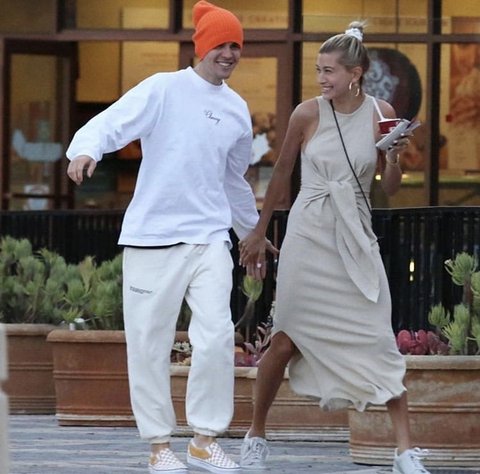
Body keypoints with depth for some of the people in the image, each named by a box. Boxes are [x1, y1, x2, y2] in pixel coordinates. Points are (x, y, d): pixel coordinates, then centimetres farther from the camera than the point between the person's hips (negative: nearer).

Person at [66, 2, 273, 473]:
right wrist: (86, 149, -35)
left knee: (216, 336, -10)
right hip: (152, 236, -4)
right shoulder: (163, 89, -2)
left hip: (210, 236, 4)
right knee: (149, 343, 0)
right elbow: (109, 123, -14)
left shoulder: (237, 110, 14)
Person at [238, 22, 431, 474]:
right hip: (308, 234, -1)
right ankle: (256, 434, 19)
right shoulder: (307, 114, -4)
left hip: (355, 240, 1)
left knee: (378, 339, -5)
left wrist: (395, 157, -14)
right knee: (287, 340, 1)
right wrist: (259, 232, 14)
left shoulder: (381, 113, -1)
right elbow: (281, 173, 8)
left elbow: (389, 187, 7)